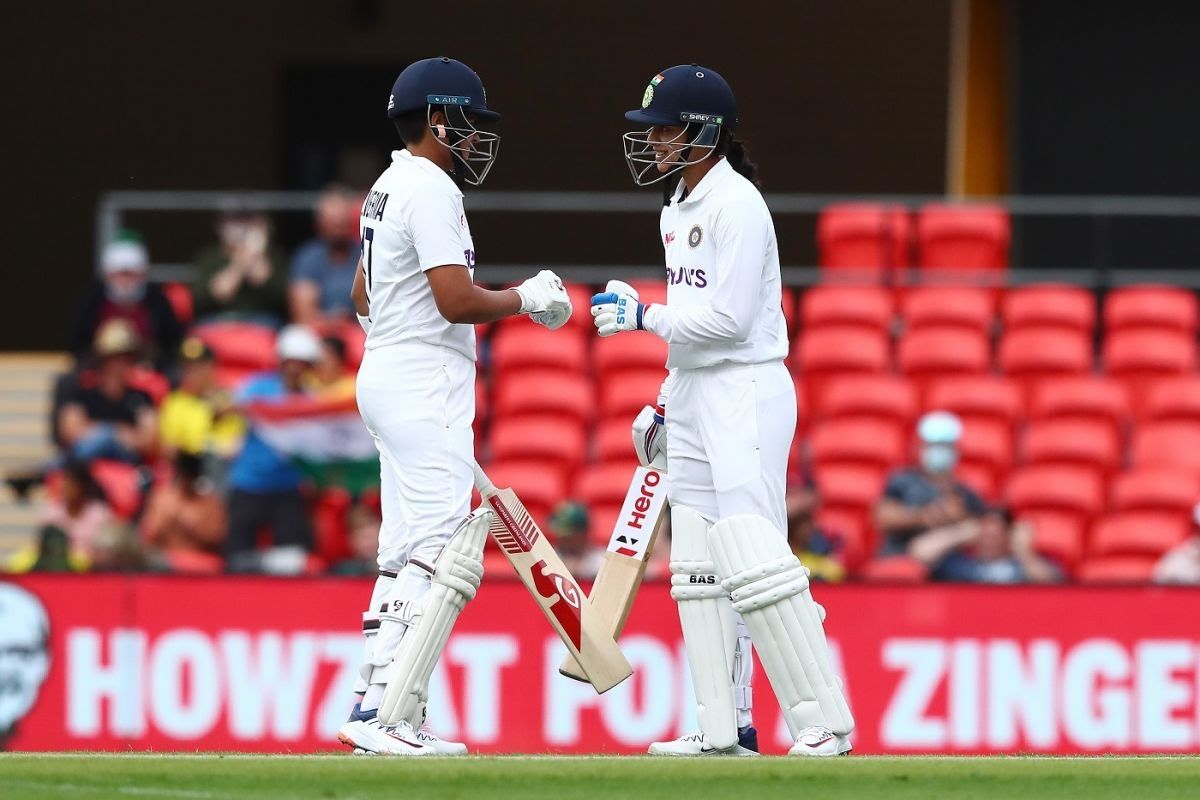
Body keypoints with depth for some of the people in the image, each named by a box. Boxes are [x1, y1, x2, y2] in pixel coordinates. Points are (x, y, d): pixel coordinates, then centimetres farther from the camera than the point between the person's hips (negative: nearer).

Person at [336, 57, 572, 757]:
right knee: (440, 547, -13)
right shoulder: (431, 191, -14)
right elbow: (457, 301, -21)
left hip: (386, 380, 11)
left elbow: (364, 298, 25)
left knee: (406, 551, 11)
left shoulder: (387, 189, 17)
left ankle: (380, 709, 9)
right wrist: (525, 299, -7)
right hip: (425, 389, -11)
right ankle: (385, 711, -19)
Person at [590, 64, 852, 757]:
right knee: (698, 568, 8)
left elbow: (727, 318, -19)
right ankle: (725, 728, 11)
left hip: (746, 392, -10)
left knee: (752, 558, -16)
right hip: (694, 394, 10)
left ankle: (824, 720, -15)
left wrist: (642, 317, -14)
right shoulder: (677, 211, 15)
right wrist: (668, 402, 19)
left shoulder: (736, 205, -14)